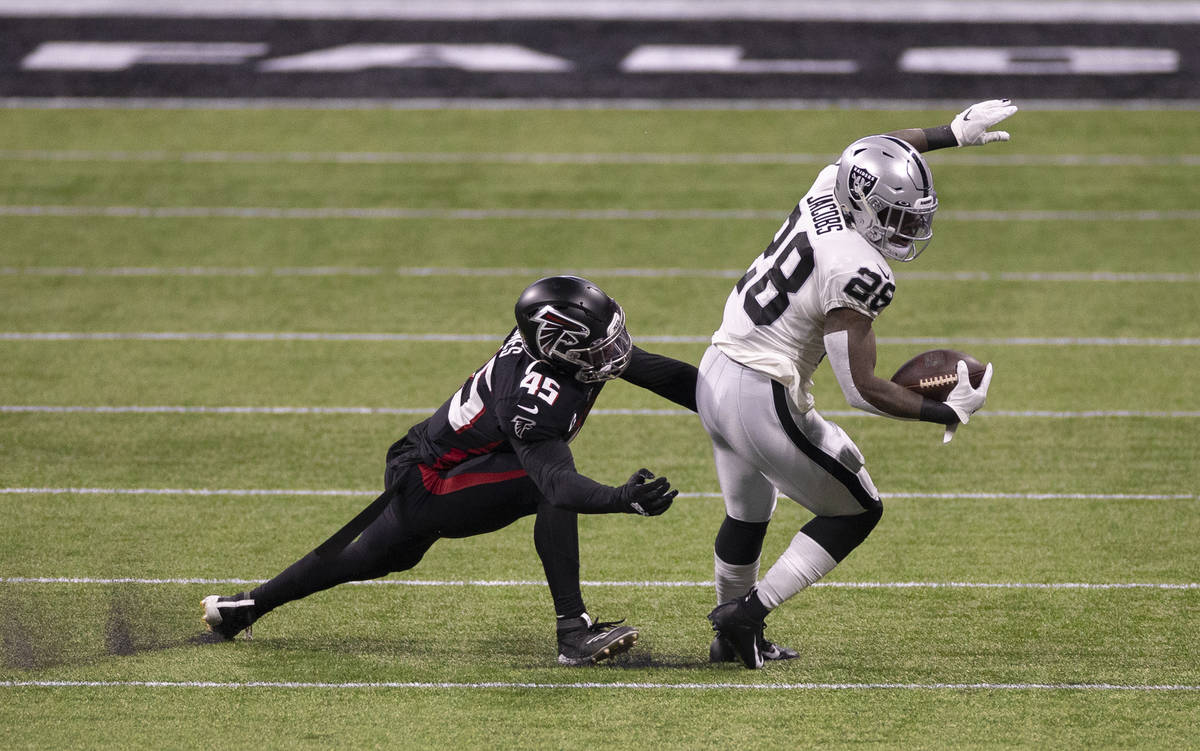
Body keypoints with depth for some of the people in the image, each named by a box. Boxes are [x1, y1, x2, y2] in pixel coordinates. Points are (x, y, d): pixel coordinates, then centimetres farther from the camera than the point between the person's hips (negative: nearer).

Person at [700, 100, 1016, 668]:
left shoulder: (829, 190, -1)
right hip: (764, 400, -9)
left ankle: (732, 637, 42)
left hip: (715, 376, 9)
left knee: (748, 514, 29)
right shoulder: (856, 272, -24)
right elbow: (861, 389, -22)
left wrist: (954, 133, 33)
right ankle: (748, 611, 3)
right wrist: (949, 413, -13)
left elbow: (881, 153, 25)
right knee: (857, 510, 8)